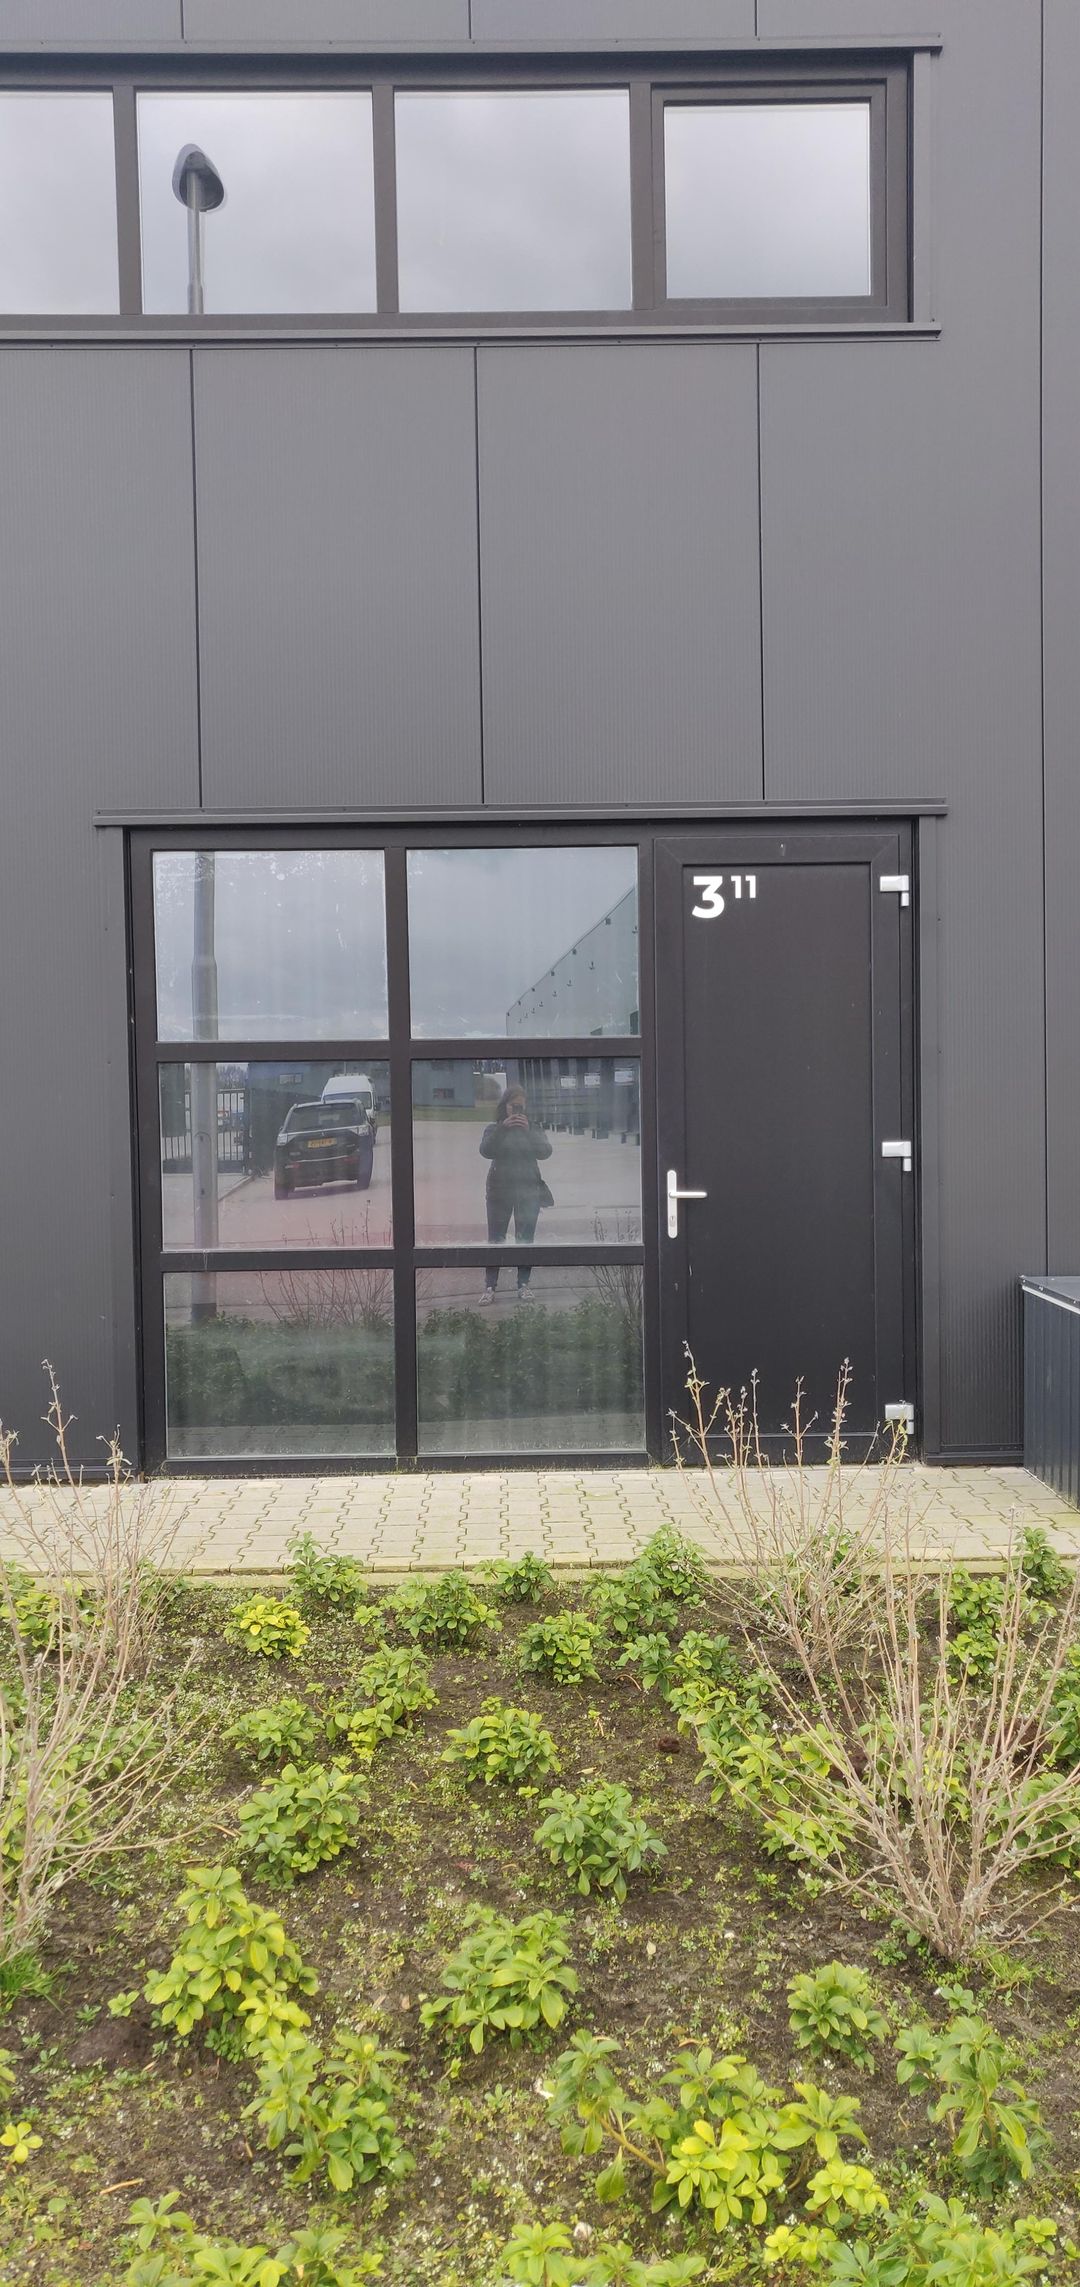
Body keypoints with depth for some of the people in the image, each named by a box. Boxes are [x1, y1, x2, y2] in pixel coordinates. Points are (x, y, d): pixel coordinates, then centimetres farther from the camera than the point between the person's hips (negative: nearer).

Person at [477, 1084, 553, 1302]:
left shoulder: (534, 1129, 8)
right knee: (495, 1239, -3)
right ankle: (489, 1287, -1)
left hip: (528, 1190, 1)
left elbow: (545, 1152, -7)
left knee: (526, 1240, 2)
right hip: (500, 1190, -1)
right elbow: (485, 1151, -12)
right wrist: (502, 1128, -21)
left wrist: (528, 1131, -17)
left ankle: (523, 1286, 8)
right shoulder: (494, 1128, 5)